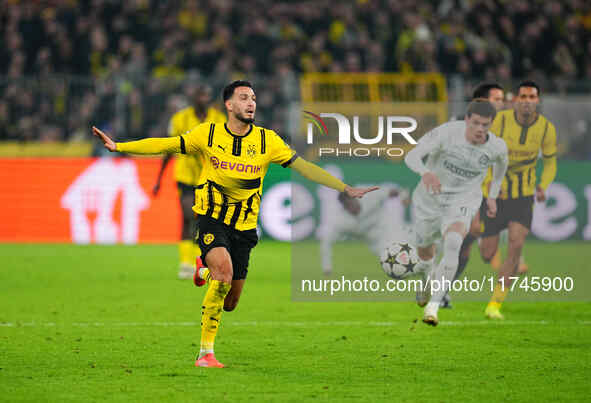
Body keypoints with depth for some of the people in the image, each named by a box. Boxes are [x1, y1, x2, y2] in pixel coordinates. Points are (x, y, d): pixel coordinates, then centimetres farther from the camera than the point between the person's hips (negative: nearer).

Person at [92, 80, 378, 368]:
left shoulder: (267, 140, -2)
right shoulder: (208, 134, -3)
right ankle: (206, 352, -21)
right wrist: (118, 147, -8)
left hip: (244, 225, 3)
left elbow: (303, 167, -3)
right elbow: (166, 146, 0)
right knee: (225, 270, -30)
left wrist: (347, 189, -9)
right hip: (212, 218, -3)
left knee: (229, 303, 5)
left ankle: (207, 272, 43)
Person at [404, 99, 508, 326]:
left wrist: (493, 195, 17)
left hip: (463, 199, -1)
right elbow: (411, 156, -33)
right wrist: (425, 173, -55)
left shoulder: (496, 147, -15)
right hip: (430, 196, 1)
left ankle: (433, 306, -29)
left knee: (452, 245, -29)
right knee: (424, 247, 20)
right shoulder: (447, 133, -25)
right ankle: (427, 278, 58)